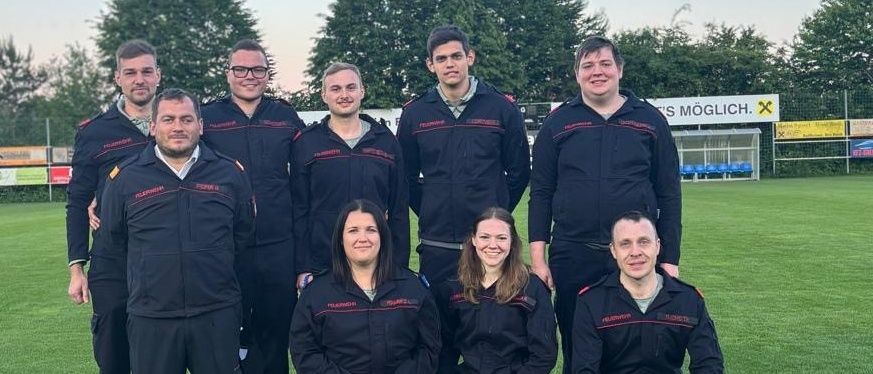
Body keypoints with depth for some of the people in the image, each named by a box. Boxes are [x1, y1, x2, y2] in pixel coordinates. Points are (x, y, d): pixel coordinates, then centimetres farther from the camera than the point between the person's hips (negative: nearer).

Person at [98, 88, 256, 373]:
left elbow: (243, 235, 13)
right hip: (150, 319, 0)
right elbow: (111, 239, 13)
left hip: (218, 315, 0)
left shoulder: (230, 173, 3)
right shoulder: (124, 177, 2)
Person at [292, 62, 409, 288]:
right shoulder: (306, 143, 3)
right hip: (320, 267, -1)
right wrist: (302, 268, -5)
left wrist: (400, 266, 4)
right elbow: (298, 210, 1)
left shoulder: (385, 140, 8)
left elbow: (399, 210, 8)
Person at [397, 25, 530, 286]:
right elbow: (406, 176, 11)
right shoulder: (414, 113, 4)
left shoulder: (502, 108, 0)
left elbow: (519, 170, 6)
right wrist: (429, 212, 6)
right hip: (436, 243, 1)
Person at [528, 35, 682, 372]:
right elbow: (541, 192, 4)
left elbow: (669, 194, 6)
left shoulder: (650, 120, 6)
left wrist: (670, 258, 2)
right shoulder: (557, 123, 6)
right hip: (572, 256, 0)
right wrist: (537, 256, -3)